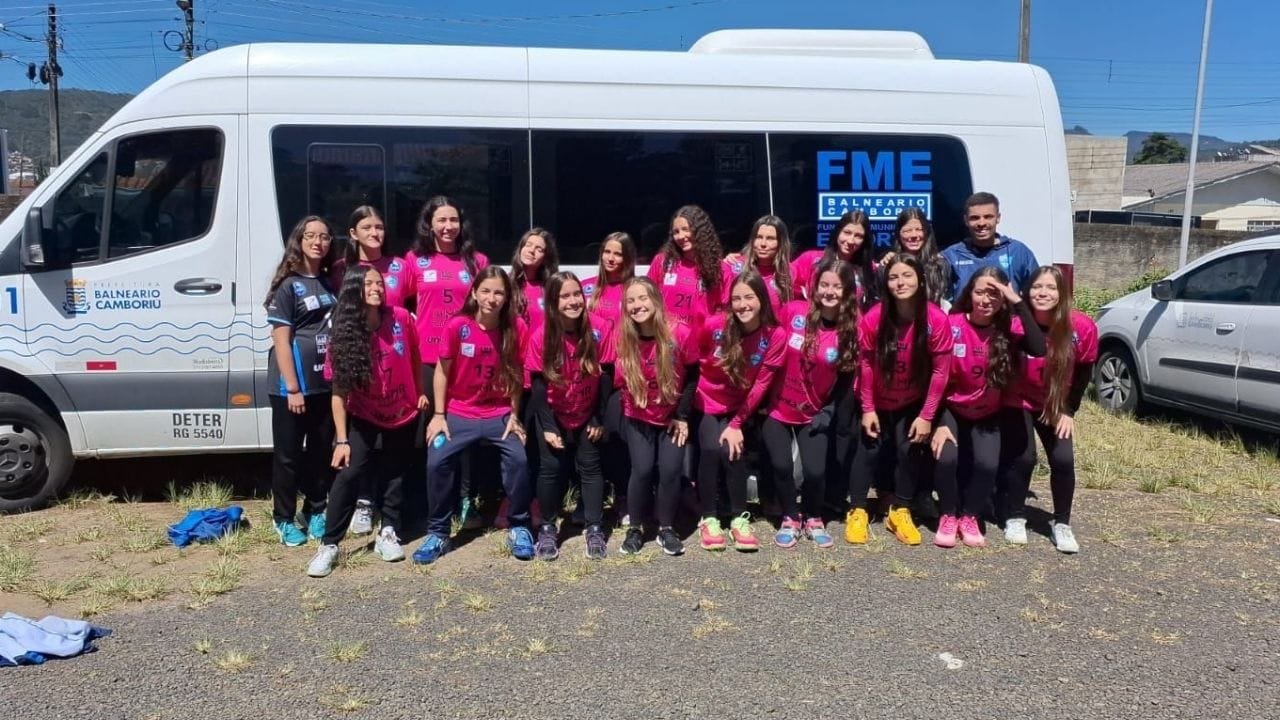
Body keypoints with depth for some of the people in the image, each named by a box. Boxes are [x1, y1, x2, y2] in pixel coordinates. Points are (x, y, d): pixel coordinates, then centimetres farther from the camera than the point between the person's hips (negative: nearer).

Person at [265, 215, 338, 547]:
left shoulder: (331, 282, 10)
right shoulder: (288, 285, -7)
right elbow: (281, 341, -11)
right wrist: (292, 388, -15)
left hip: (327, 384, 6)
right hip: (293, 386, -5)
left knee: (320, 452, 14)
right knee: (288, 454, 5)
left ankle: (315, 512, 27)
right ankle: (284, 519, 18)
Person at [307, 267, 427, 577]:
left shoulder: (401, 318, -17)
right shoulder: (344, 334, -17)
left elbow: (415, 356, 3)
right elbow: (339, 391, -16)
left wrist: (421, 392, 8)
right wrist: (341, 439, -19)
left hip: (403, 413, 2)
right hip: (363, 415, -2)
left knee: (396, 473, 11)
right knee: (350, 473, -14)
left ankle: (387, 534, 26)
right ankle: (329, 545, -6)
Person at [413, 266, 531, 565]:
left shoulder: (513, 328, -8)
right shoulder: (457, 326, -13)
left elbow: (516, 374, 0)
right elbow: (442, 371, -4)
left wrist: (514, 416, -2)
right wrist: (438, 415, -5)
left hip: (499, 414, 1)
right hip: (459, 413, 0)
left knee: (518, 459, -21)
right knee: (437, 462, -19)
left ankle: (518, 527, 1)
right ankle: (438, 533, 1)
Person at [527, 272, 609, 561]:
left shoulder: (595, 332, -14)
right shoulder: (541, 336, -17)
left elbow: (602, 379, -8)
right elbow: (538, 385, -12)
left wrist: (598, 419, -8)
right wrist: (547, 426, -13)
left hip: (587, 415, 1)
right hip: (553, 415, -1)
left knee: (590, 466, 4)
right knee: (551, 467, 1)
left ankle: (595, 529, 14)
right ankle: (547, 528, 16)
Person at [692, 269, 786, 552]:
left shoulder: (776, 335, -15)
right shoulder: (714, 326, -17)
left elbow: (760, 385, -12)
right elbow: (693, 362, -1)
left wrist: (736, 424, -16)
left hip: (741, 409, 0)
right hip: (707, 405, 0)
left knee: (732, 450, -22)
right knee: (710, 449, -23)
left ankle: (739, 519, -5)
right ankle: (709, 519, -8)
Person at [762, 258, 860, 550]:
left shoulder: (851, 329, -8)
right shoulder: (793, 312, -13)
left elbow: (847, 376, 1)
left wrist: (829, 411, -4)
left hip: (814, 413, 1)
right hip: (777, 407, 0)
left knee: (815, 471, -7)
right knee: (781, 466, -9)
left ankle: (813, 519, 22)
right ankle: (790, 518, 18)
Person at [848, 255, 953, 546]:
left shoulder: (937, 319, -23)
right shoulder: (872, 318, -22)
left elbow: (940, 370, -17)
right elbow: (865, 365, -13)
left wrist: (926, 416, -16)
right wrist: (867, 409, -11)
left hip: (913, 403, 0)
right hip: (878, 402, 0)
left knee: (910, 449, -6)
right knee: (869, 448, -3)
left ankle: (900, 512, 12)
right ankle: (857, 511, 10)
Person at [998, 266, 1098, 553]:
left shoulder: (1083, 327, -18)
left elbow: (1083, 371, -4)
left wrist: (1068, 411, -3)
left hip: (1055, 406, 2)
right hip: (1017, 402, -2)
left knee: (1063, 460, -11)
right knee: (1024, 457, -14)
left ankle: (1062, 524, 10)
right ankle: (1014, 518, 9)